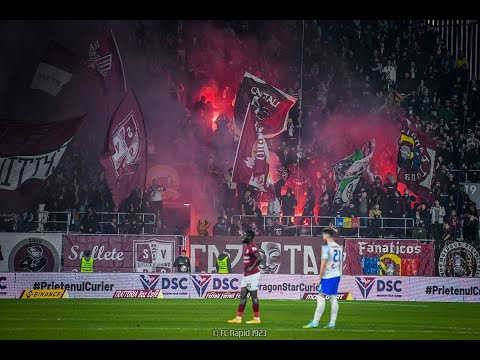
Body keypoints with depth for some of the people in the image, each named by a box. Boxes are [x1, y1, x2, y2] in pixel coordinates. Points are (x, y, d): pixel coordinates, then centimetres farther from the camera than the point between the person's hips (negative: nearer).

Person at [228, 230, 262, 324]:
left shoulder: (252, 246, -16)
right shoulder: (246, 245, 14)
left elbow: (259, 258, -27)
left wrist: (252, 268, -21)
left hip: (252, 274, -10)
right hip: (246, 275, 10)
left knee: (253, 296, -4)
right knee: (243, 296, 8)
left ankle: (257, 319, 3)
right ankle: (238, 318, 9)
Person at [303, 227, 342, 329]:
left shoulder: (326, 247, -12)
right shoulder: (339, 247, 12)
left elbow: (324, 264, -15)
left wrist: (320, 278, -10)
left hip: (328, 276, -8)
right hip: (337, 275, 8)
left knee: (321, 297, -9)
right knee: (333, 298, 7)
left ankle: (315, 322, -13)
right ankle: (332, 323, 6)